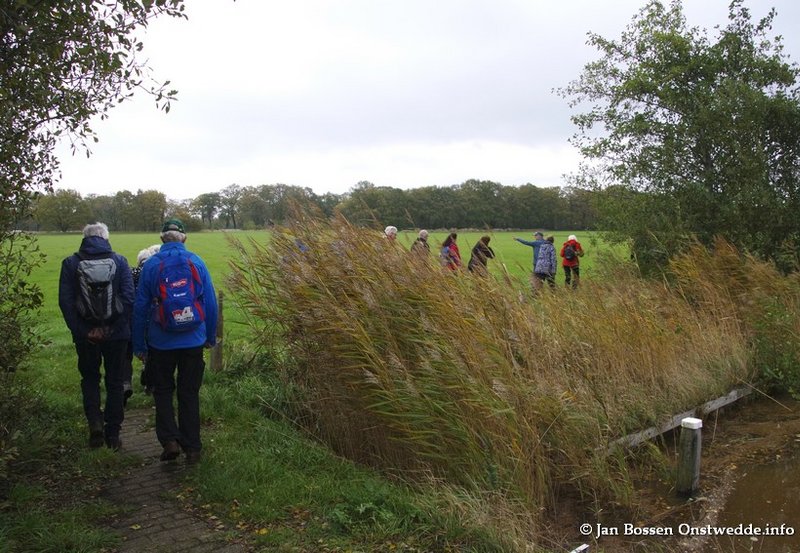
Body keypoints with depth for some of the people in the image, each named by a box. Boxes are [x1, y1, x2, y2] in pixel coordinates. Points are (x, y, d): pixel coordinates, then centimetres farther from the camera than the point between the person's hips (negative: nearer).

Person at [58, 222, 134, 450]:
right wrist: (113, 328, -3)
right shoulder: (119, 261, -3)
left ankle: (95, 422, 1)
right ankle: (113, 433, 16)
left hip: (85, 336, 0)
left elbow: (65, 301, -7)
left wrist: (83, 331, -5)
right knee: (115, 381, 11)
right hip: (116, 335, 0)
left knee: (90, 378, 20)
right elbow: (129, 299, -9)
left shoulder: (71, 263, -1)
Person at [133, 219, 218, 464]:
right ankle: (192, 448, 16)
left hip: (161, 343, -1)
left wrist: (139, 345, 8)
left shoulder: (151, 265, -4)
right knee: (189, 394, 11)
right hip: (193, 342, 1)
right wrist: (211, 337, 11)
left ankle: (169, 440, 5)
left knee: (163, 391, 17)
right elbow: (211, 303, 0)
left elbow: (140, 307, -1)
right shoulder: (196, 262, -2)